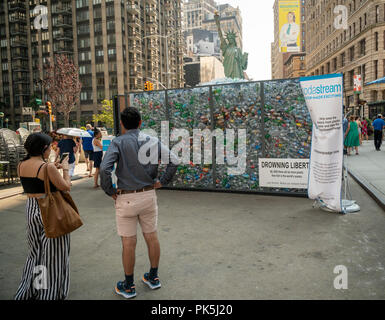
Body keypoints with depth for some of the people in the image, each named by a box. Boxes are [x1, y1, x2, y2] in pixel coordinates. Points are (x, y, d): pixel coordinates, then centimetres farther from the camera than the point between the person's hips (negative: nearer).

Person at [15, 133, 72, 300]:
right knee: (51, 254, 8)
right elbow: (66, 187, -14)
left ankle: (28, 291, 37)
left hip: (30, 209, 8)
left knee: (35, 250, 24)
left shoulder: (21, 165, 0)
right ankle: (49, 293, 21)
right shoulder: (48, 167, -21)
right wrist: (65, 169, -1)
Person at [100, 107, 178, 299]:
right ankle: (153, 278, 33)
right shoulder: (152, 141, 0)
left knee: (128, 243, 8)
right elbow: (173, 161, -6)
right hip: (149, 195, 4)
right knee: (152, 237, 17)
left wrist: (110, 191, -9)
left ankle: (128, 287, 24)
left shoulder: (118, 142, -10)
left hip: (126, 198, -3)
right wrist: (162, 182, 3)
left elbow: (104, 168, -22)